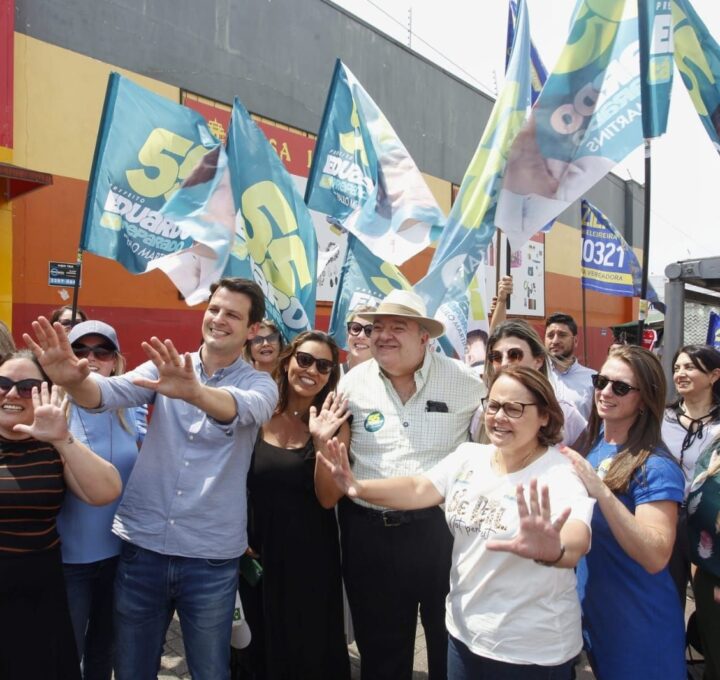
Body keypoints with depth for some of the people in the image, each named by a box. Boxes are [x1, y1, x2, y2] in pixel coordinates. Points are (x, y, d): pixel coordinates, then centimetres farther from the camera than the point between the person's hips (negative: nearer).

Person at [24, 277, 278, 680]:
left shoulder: (259, 384, -4)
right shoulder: (164, 368, 2)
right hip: (143, 546, 2)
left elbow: (244, 408, -28)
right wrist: (74, 380, -39)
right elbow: (111, 392, -16)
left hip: (211, 557, -1)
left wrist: (194, 392, -49)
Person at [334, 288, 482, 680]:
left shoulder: (463, 382, -7)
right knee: (379, 648, 20)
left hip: (442, 529, -1)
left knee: (451, 643, 19)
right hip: (369, 532, 2)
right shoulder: (353, 383, -2)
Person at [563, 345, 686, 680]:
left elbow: (656, 557, -32)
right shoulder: (590, 441, -3)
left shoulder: (656, 467, -21)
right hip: (587, 603, 6)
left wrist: (602, 493, -41)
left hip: (636, 619, -6)